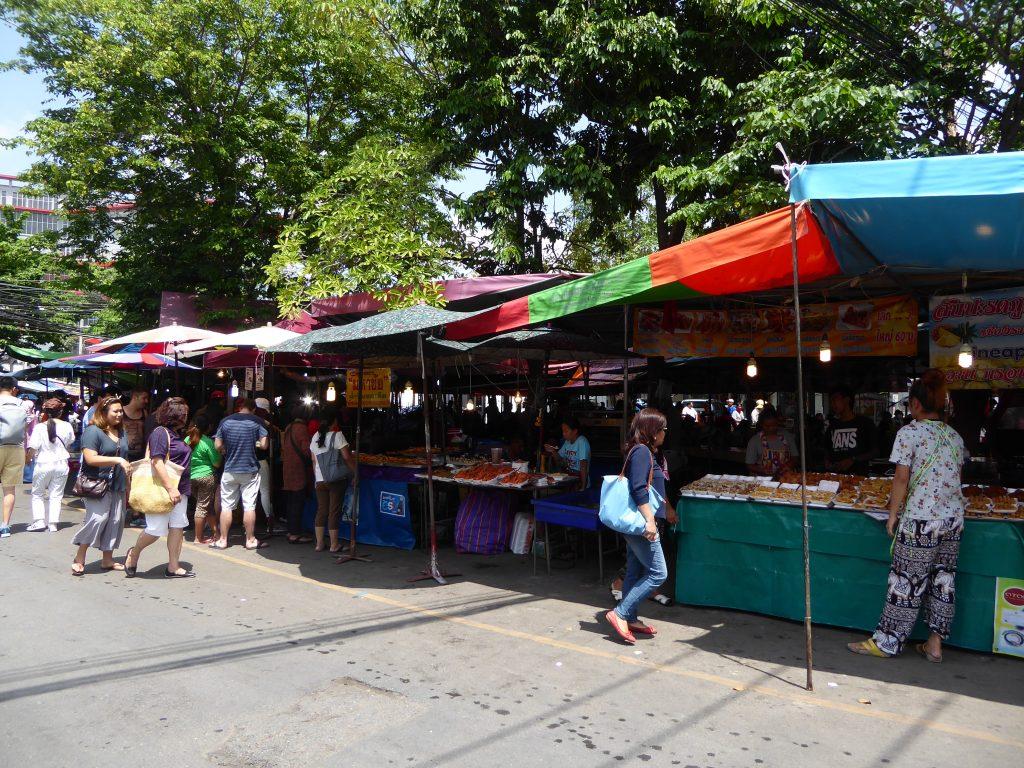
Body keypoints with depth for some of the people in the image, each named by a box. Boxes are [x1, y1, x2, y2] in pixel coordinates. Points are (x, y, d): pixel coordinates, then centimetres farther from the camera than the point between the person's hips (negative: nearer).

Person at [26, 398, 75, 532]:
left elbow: (33, 448, -12)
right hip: (62, 464, 2)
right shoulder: (67, 426, -5)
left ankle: (39, 521, 6)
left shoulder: (39, 427, -12)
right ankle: (53, 524, 5)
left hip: (43, 464, -2)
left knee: (37, 494, 15)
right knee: (56, 495, 8)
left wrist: (28, 458, 7)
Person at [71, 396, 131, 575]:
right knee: (98, 518, -17)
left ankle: (107, 560, 18)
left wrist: (127, 485, 23)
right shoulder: (93, 431, -9)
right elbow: (90, 459, -20)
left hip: (117, 486, 8)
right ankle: (79, 558, -2)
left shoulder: (121, 432, 15)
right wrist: (117, 460, -24)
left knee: (115, 520, 8)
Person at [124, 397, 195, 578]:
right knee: (156, 529, -3)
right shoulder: (161, 432, -13)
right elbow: (157, 462, -21)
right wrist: (170, 488, -25)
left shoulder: (176, 434, 15)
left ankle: (173, 567, 12)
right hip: (162, 489, -9)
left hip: (179, 489, 9)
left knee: (177, 526, 6)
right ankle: (134, 554, 24)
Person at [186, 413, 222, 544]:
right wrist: (221, 455, 7)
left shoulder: (188, 440, 5)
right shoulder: (207, 442, -12)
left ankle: (215, 533, 18)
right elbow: (217, 464, -9)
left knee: (209, 506, 15)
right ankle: (199, 538, 6)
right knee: (203, 507, 1)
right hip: (206, 476, -6)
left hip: (191, 477, 6)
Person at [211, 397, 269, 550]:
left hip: (230, 470, 1)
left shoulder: (226, 421, -1)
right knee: (249, 506, 3)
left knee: (226, 506, 9)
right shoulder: (257, 421, -5)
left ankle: (222, 540, 14)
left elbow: (218, 446, -1)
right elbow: (264, 444, -10)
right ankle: (250, 540, 9)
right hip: (250, 470, -1)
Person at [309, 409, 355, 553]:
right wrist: (356, 471, -4)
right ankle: (334, 545, 7)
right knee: (334, 511, 1)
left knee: (321, 511, 11)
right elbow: (347, 457, -14)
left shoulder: (315, 436, 8)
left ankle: (319, 544, 15)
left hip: (319, 480, 5)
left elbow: (314, 461, 13)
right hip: (336, 480, -5)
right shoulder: (337, 435, -10)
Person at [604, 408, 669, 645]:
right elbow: (638, 488, -24)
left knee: (635, 572, 14)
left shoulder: (641, 451, 15)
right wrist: (649, 520, -25)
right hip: (640, 522, -10)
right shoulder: (642, 451, -16)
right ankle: (620, 613, -4)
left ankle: (631, 619, 22)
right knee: (658, 573, -6)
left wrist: (665, 510, 28)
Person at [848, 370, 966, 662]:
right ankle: (935, 644, 19)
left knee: (907, 582, 0)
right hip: (954, 518, 7)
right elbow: (957, 477, 15)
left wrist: (893, 514, -5)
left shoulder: (909, 432, -10)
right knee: (943, 579, 12)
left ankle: (886, 643, 10)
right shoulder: (955, 436, 10)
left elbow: (902, 478, -12)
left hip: (921, 520, -6)